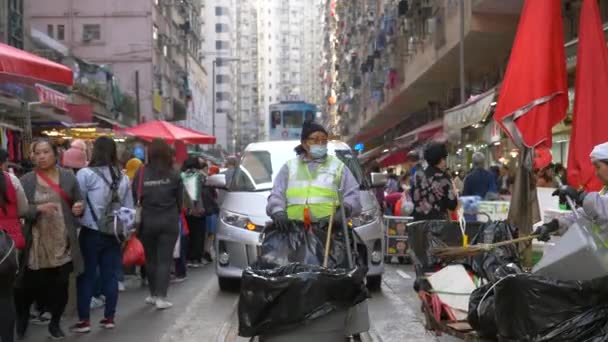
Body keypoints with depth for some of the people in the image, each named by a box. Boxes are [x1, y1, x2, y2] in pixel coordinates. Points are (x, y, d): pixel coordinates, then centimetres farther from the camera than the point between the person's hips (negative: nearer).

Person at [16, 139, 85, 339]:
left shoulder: (69, 177, 4)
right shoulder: (26, 181, -1)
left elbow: (78, 204, 11)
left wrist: (79, 208, -12)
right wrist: (38, 209, -22)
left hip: (63, 244, 2)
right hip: (36, 245, -2)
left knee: (61, 286, 9)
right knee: (27, 287, 2)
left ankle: (55, 323, 28)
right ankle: (21, 324, 23)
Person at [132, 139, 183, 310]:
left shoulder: (141, 173, -6)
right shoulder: (173, 174, -5)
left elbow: (134, 197, -4)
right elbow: (179, 199, 1)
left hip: (148, 221, 1)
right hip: (169, 221, -1)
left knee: (150, 259, 15)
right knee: (164, 260, 2)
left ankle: (153, 294, 23)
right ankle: (161, 297, -3)